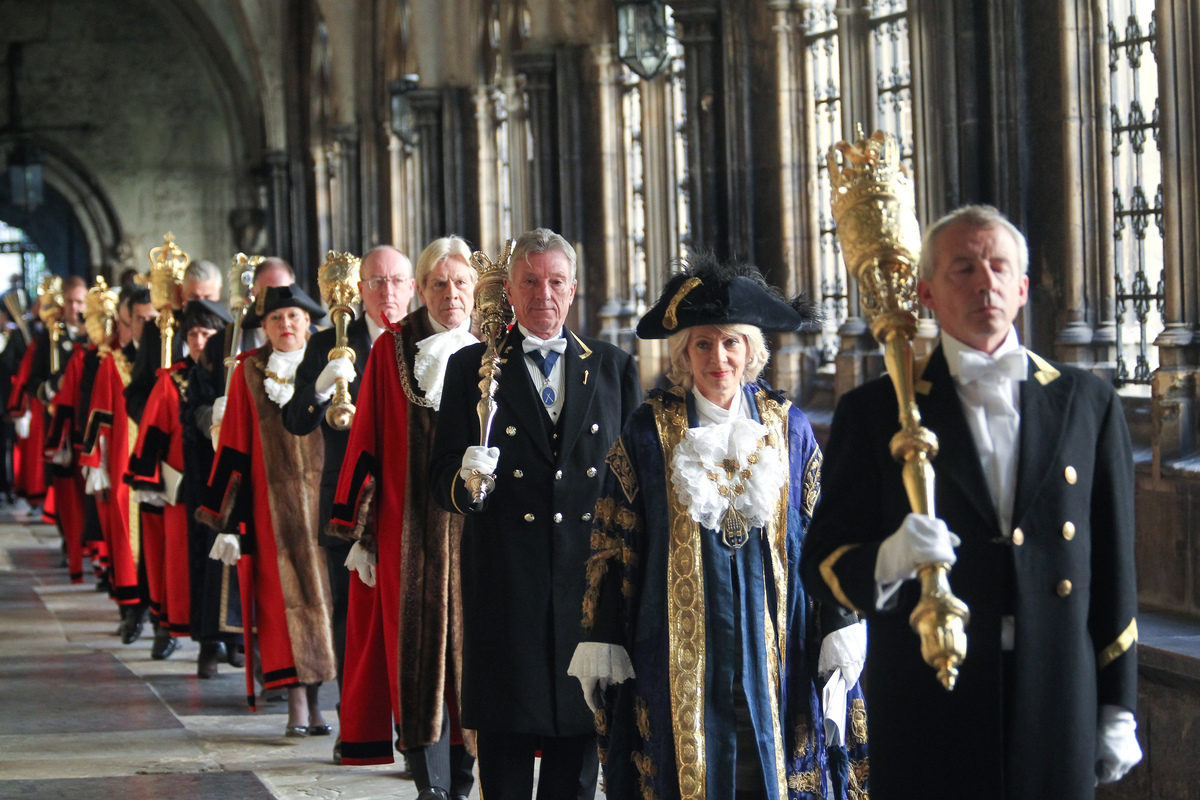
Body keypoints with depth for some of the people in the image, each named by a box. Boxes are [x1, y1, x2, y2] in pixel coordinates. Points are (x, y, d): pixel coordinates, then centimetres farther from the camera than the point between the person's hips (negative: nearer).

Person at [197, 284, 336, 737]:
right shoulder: (249, 372, 4)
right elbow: (233, 448, 4)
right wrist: (226, 517, 0)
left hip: (322, 494, 1)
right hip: (273, 502, -1)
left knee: (320, 588, 1)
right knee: (284, 593, -5)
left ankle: (316, 695, 8)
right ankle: (298, 704, -4)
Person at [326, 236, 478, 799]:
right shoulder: (392, 350, 3)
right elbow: (367, 441, 3)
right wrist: (361, 532, 0)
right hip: (411, 526, -1)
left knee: (471, 647, 3)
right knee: (418, 652, -4)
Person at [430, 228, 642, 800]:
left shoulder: (615, 367, 12)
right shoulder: (471, 367, 6)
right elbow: (441, 478, 4)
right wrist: (466, 480, -20)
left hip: (592, 578, 2)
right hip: (506, 588, -2)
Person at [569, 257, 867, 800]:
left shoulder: (788, 428, 6)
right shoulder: (649, 431, 1)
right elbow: (612, 541, 2)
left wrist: (841, 627, 2)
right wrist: (601, 641, -2)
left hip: (773, 634, 1)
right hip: (679, 640, -1)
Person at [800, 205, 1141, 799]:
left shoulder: (1087, 404, 8)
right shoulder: (875, 413, 3)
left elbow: (1113, 567, 9)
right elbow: (823, 565, 1)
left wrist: (1118, 708, 7)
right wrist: (889, 562, -21)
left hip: (1058, 719, 1)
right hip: (925, 721, -1)